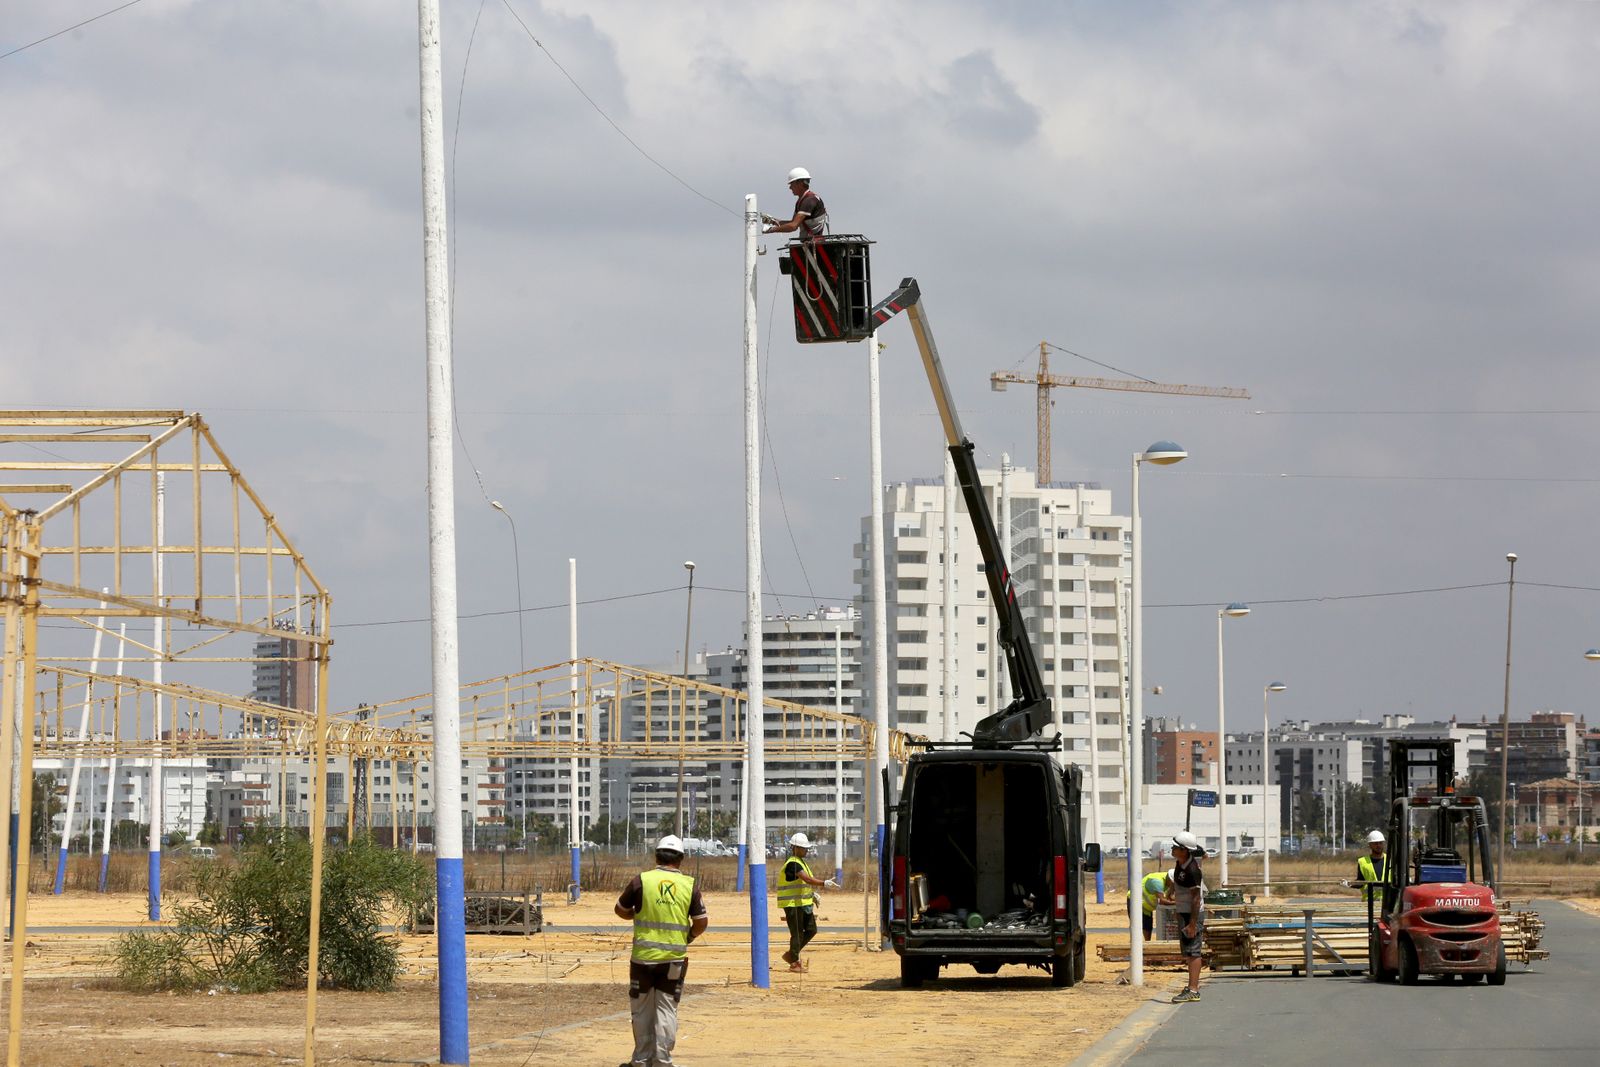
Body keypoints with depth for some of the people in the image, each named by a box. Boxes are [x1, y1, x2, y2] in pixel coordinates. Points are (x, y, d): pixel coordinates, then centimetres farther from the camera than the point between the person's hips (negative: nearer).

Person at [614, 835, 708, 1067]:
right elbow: (701, 922, -1)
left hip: (644, 957, -1)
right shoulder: (689, 885, -3)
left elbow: (621, 910, 5)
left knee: (642, 1010, 11)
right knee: (667, 1010, 8)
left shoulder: (641, 881, -6)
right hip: (674, 959, 1)